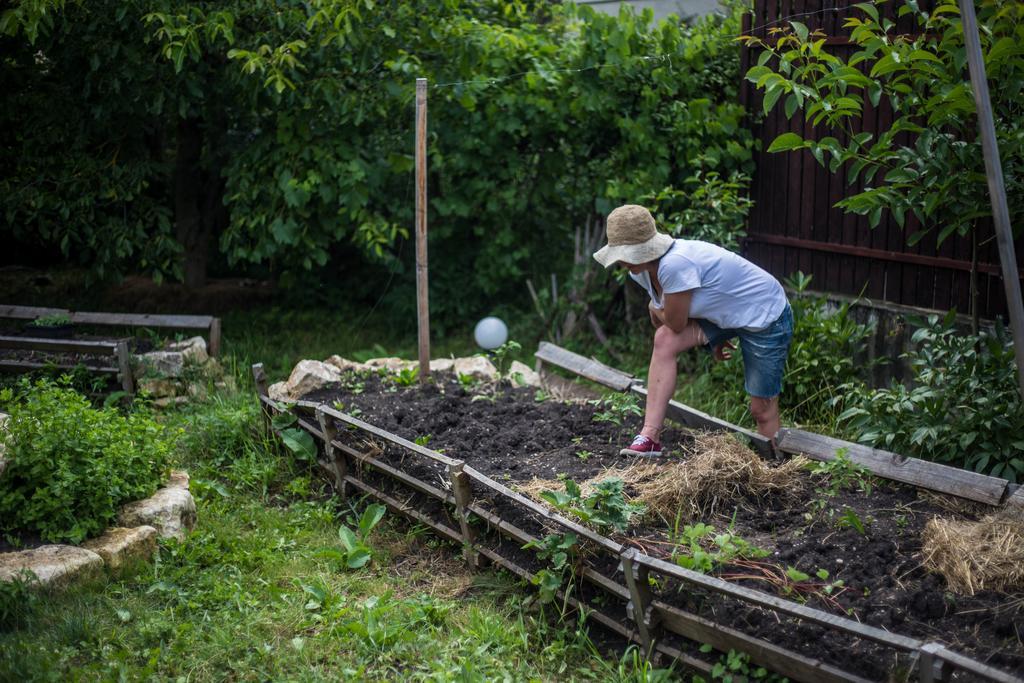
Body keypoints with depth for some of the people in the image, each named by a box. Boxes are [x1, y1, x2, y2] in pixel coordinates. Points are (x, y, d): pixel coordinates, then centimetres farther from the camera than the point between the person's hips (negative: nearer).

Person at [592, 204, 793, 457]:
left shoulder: (674, 265, -36)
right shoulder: (641, 268, -7)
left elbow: (676, 323, -22)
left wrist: (655, 308, -3)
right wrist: (711, 339, 12)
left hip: (766, 319, -8)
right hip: (722, 315, 8)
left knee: (763, 409, 0)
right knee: (664, 340, -15)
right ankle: (650, 437, -14)